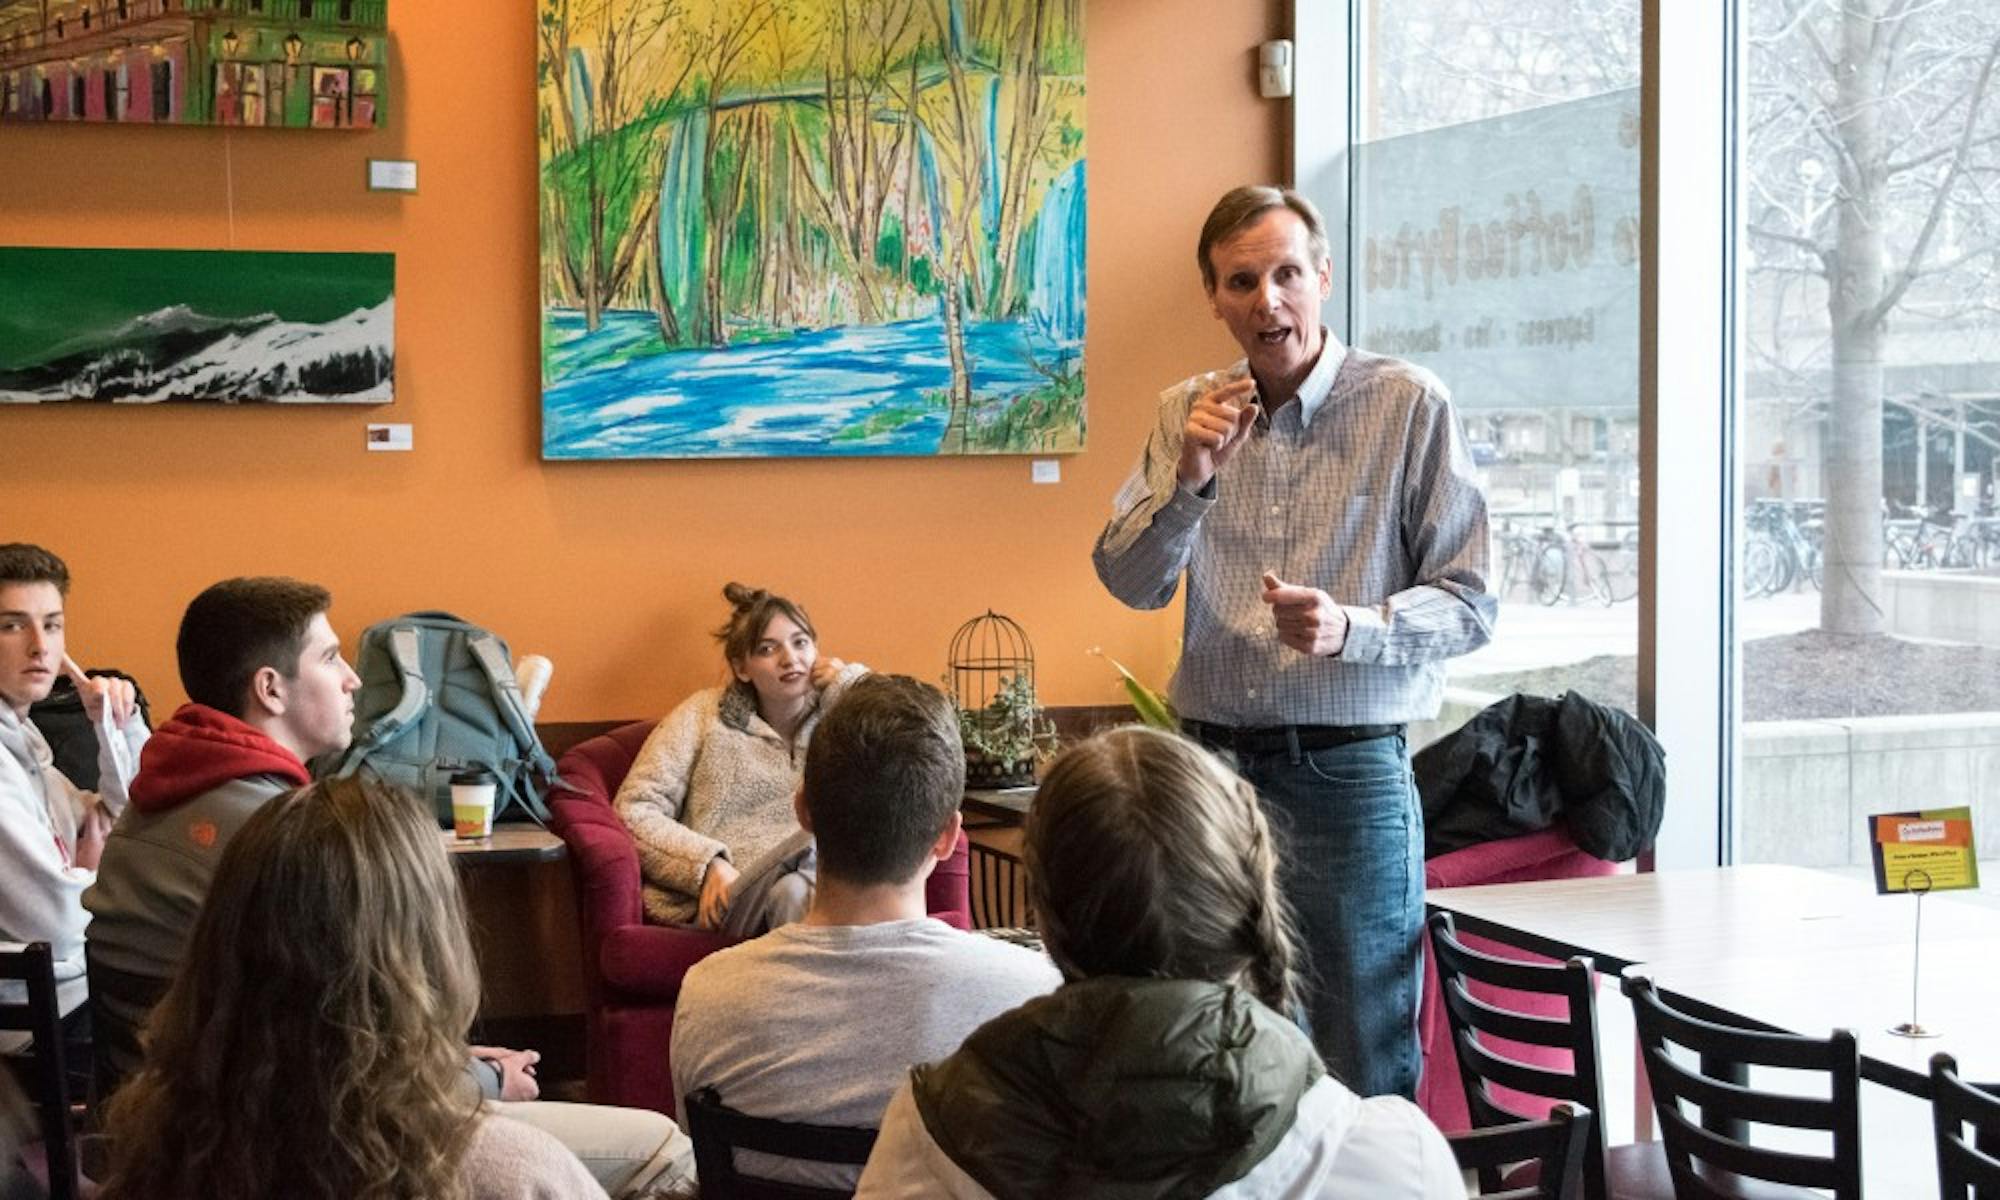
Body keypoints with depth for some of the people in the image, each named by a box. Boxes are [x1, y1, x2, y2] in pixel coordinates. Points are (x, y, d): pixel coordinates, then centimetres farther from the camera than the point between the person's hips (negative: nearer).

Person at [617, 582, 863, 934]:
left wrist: (849, 682, 8)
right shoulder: (705, 714, 15)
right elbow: (634, 812, 6)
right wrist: (710, 864, -11)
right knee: (793, 894, -37)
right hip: (719, 902, -2)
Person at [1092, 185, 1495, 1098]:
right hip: (1211, 765, 4)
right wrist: (1189, 478, -14)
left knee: (1366, 1081, 3)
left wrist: (1350, 629, -24)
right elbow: (1128, 583, 2)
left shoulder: (1410, 406, -5)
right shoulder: (1188, 413, 8)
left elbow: (1470, 604, -6)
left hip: (1349, 774, -4)